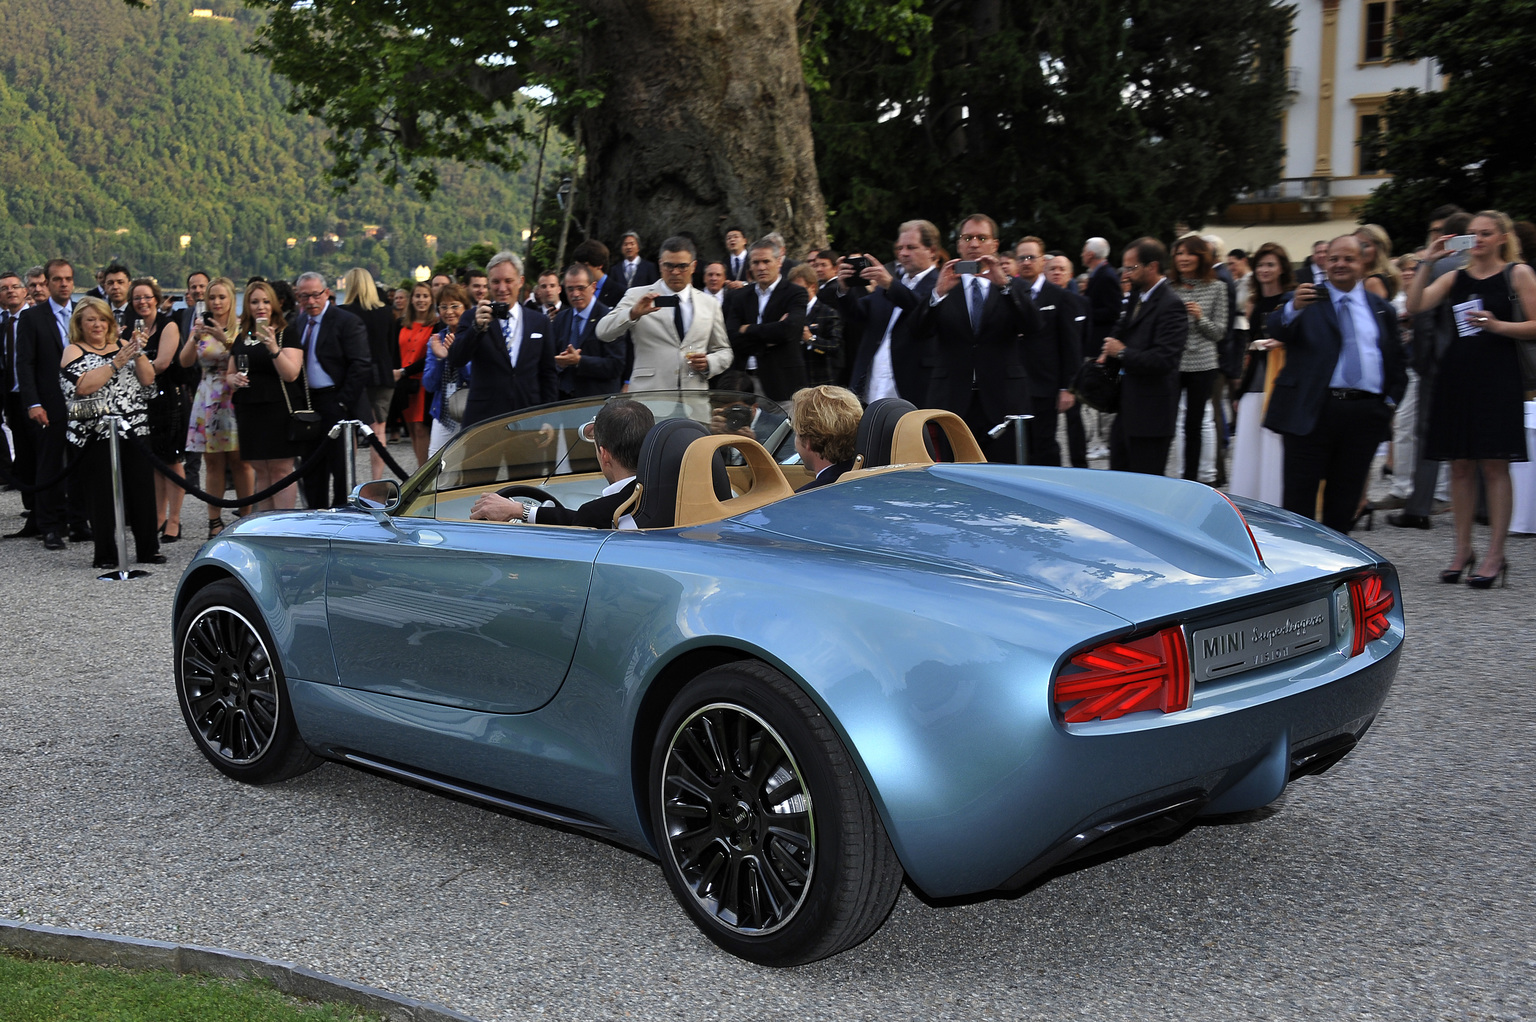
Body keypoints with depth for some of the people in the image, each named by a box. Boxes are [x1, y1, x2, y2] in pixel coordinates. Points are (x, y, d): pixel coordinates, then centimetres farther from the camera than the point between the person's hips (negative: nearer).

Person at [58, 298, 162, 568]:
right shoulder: (73, 351, 4)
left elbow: (148, 379, 6)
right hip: (97, 434, -3)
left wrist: (138, 353, -9)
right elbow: (83, 386, -14)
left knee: (142, 488, 2)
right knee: (103, 494, -2)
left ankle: (148, 549, 11)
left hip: (136, 431, 3)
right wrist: (116, 363, -16)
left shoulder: (122, 346, 15)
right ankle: (106, 554, 7)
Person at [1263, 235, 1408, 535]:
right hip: (1311, 411, -3)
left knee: (1345, 499, 10)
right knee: (1299, 499, -1)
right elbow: (1277, 330, -16)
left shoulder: (1381, 309, 16)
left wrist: (1391, 402, 5)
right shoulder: (1308, 298, 5)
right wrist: (1294, 307, -36)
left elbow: (1396, 363, 19)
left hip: (1365, 414, 3)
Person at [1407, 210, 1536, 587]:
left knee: (1495, 466, -4)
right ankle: (1463, 550, 15)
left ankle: (1495, 555, 0)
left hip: (1498, 375, -4)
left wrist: (1497, 325, -16)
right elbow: (1414, 305, -2)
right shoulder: (1456, 277, 12)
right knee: (1460, 466, 6)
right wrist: (1426, 262, -7)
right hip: (1457, 373, 4)